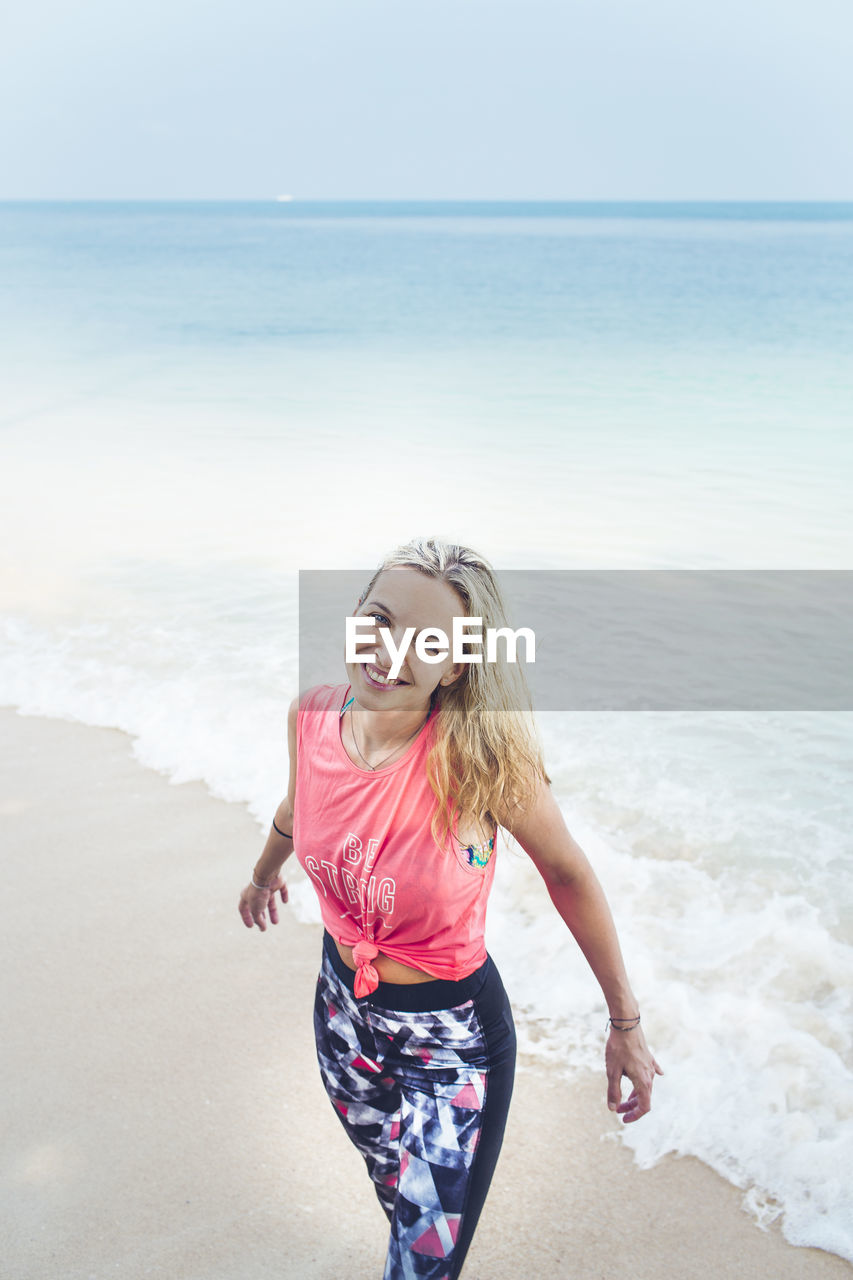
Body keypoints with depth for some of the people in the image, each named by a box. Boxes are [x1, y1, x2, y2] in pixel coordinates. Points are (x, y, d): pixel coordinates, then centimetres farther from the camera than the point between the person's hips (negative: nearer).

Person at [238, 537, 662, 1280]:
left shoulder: (479, 755, -29)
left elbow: (568, 873, -14)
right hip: (343, 1011, 5)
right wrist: (265, 871, 28)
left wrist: (627, 1024, -7)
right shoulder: (314, 717, -15)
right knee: (397, 1195, 30)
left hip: (452, 1043, -4)